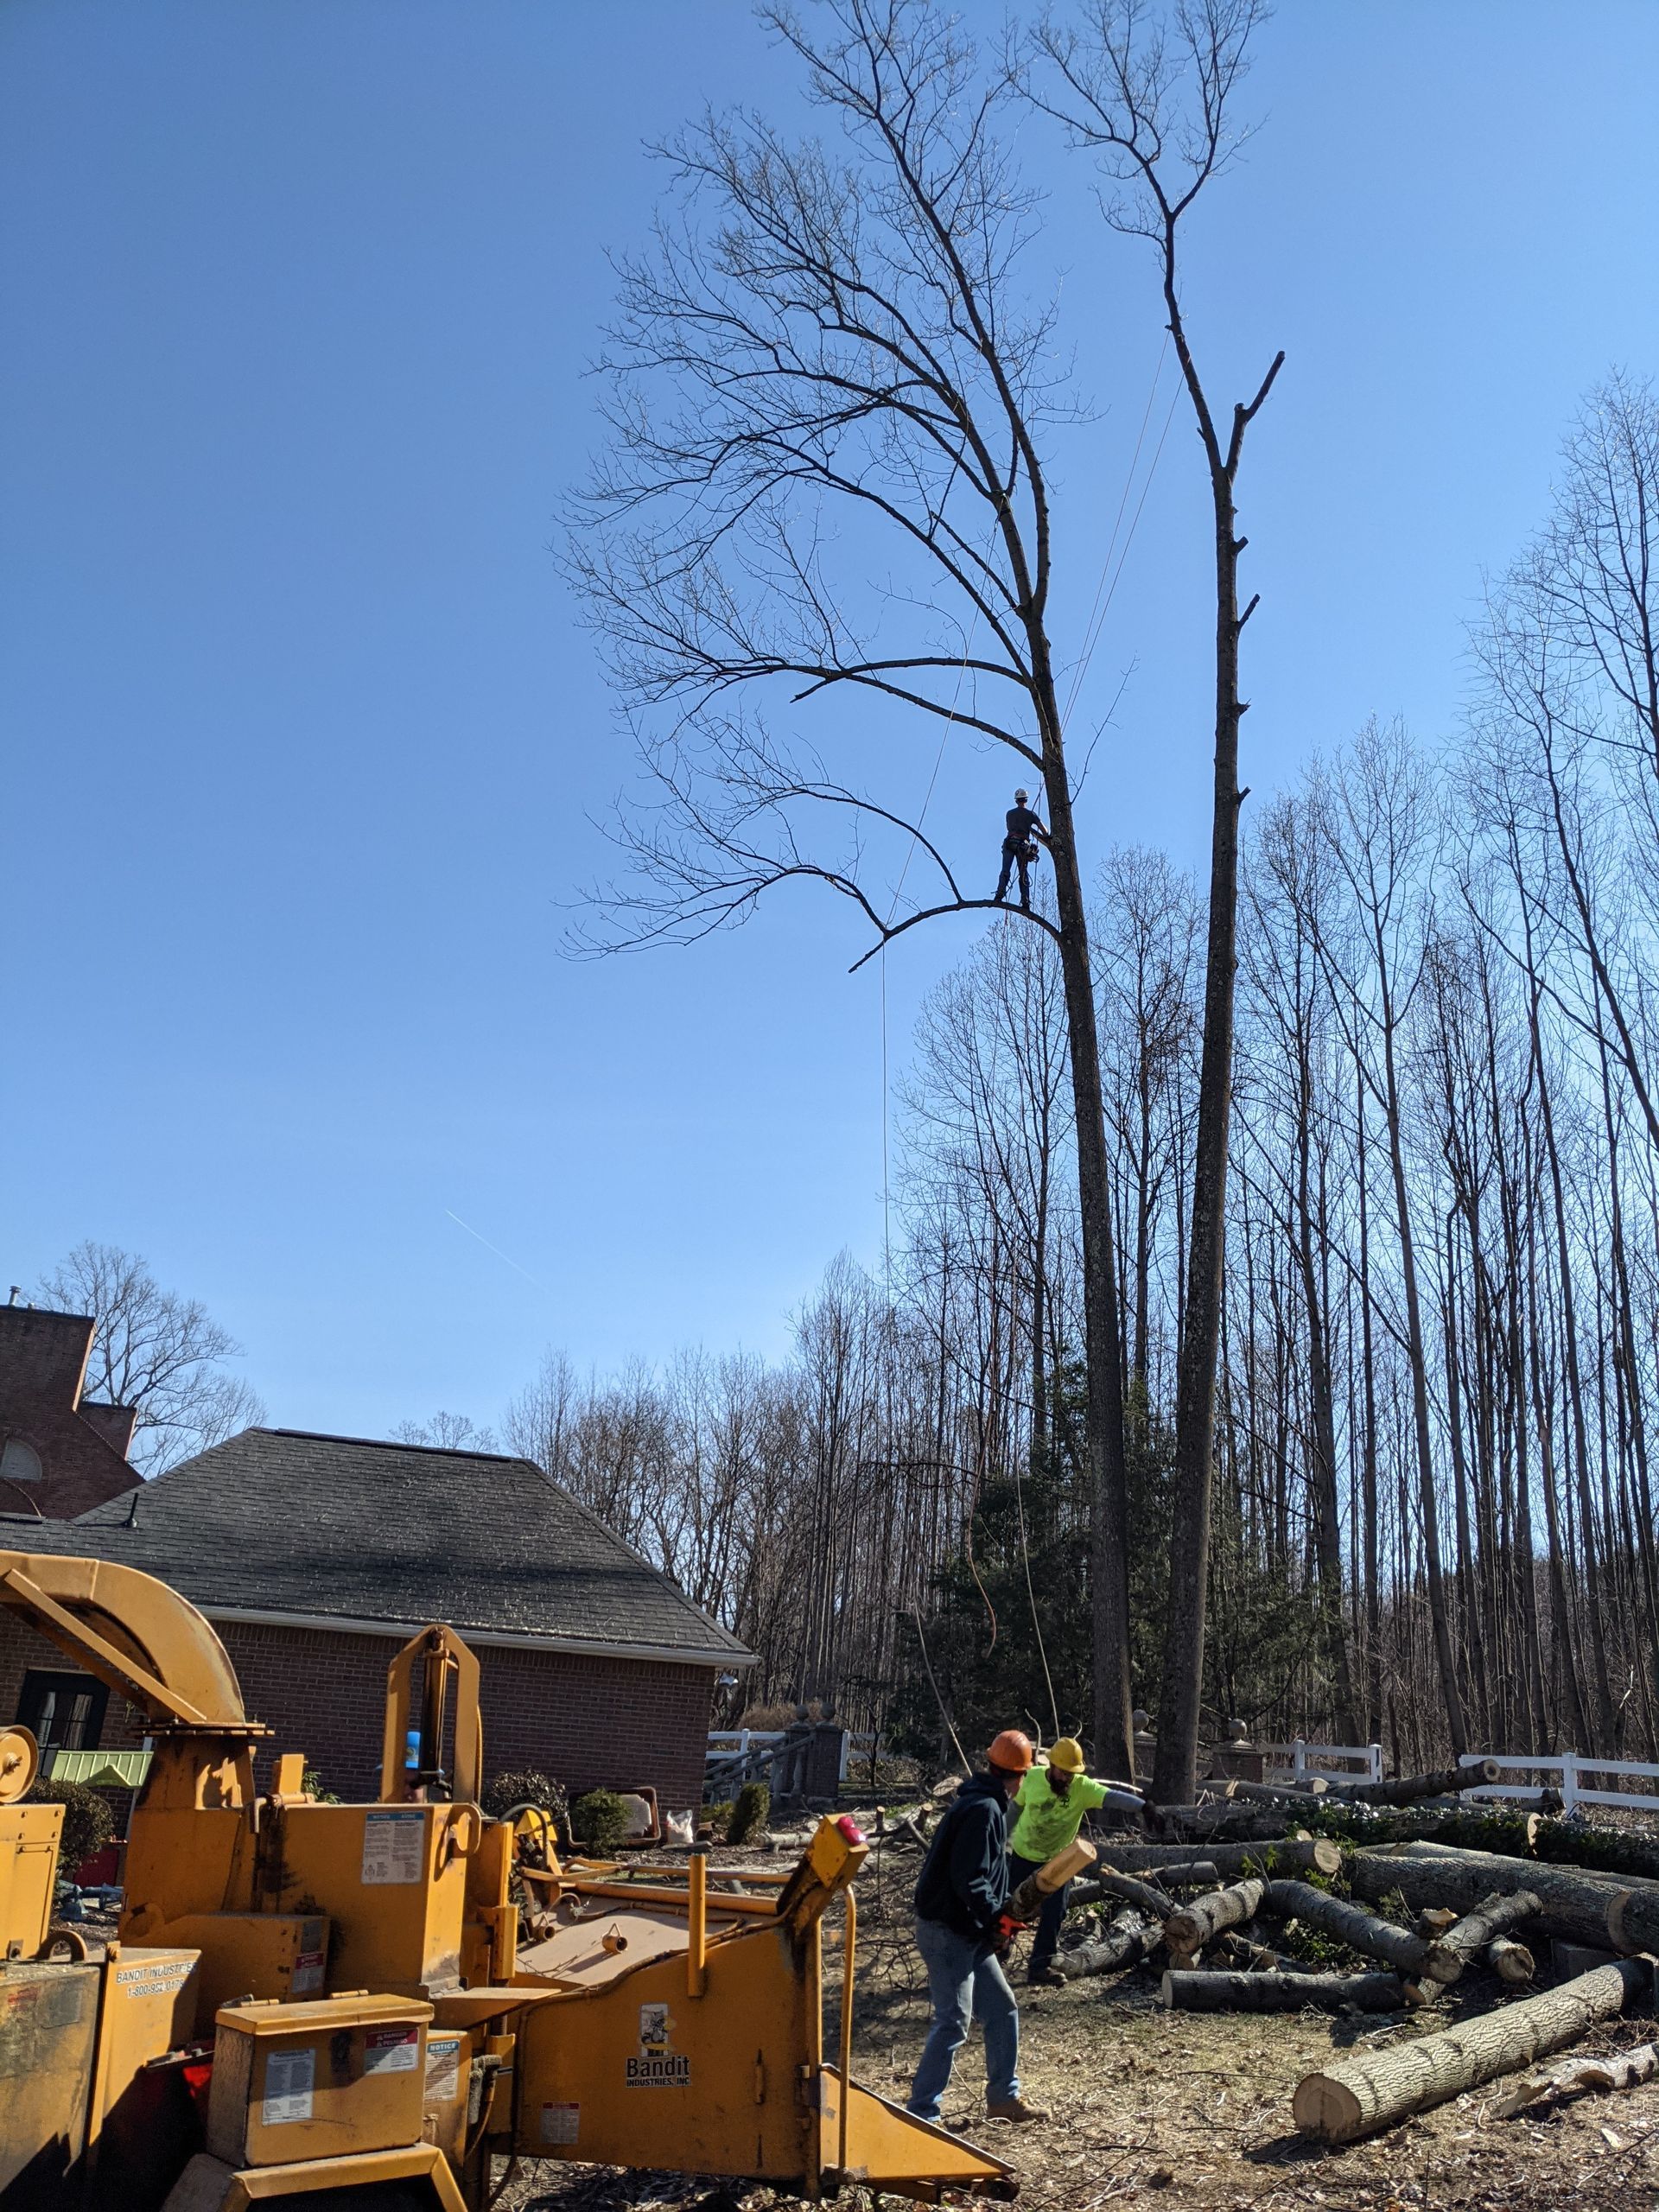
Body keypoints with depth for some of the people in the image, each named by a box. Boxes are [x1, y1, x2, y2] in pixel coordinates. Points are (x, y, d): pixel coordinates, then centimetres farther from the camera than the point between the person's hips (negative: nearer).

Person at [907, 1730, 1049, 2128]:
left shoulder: (989, 1806, 12)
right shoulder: (983, 1810, -20)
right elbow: (968, 1879, -25)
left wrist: (1000, 1912, 9)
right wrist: (997, 1919, -15)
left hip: (969, 1934, 10)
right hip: (947, 1932, -10)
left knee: (1003, 2008, 16)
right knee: (953, 2021, -8)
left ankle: (1004, 2097, 28)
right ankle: (921, 2112, -2)